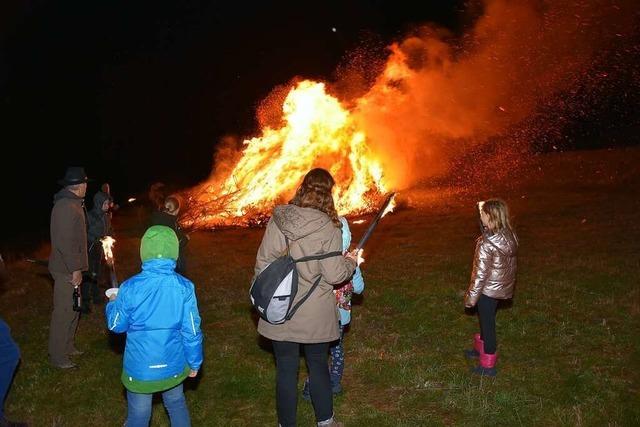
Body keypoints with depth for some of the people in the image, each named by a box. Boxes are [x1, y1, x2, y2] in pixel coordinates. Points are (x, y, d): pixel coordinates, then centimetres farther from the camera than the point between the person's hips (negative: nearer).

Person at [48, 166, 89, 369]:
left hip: (71, 267, 10)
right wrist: (75, 269, -20)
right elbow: (64, 241, -24)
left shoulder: (73, 204, 12)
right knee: (64, 312, -2)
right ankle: (58, 356, 8)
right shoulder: (65, 206, -20)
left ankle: (68, 346, 33)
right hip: (67, 269, -10)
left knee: (73, 309, 19)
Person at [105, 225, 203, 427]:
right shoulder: (184, 287, -16)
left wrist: (112, 303, 16)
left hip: (140, 367, -1)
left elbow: (116, 326, -5)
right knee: (176, 404, 25)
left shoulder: (130, 287, -19)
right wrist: (194, 362, 5)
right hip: (173, 365, 1)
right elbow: (191, 331, -10)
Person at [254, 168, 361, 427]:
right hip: (315, 314, -1)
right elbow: (334, 275, -14)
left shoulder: (277, 219, -8)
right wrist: (350, 262, 6)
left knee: (286, 369, 14)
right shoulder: (328, 228, -17)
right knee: (318, 366, 19)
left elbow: (262, 262, -3)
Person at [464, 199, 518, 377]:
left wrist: (471, 296, -15)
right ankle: (481, 348, 49)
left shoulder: (486, 243, -29)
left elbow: (481, 272, -23)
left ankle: (488, 365, 23)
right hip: (502, 287, 8)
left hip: (488, 289, -8)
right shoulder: (509, 235, -8)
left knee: (487, 323, 8)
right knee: (487, 319, 27)